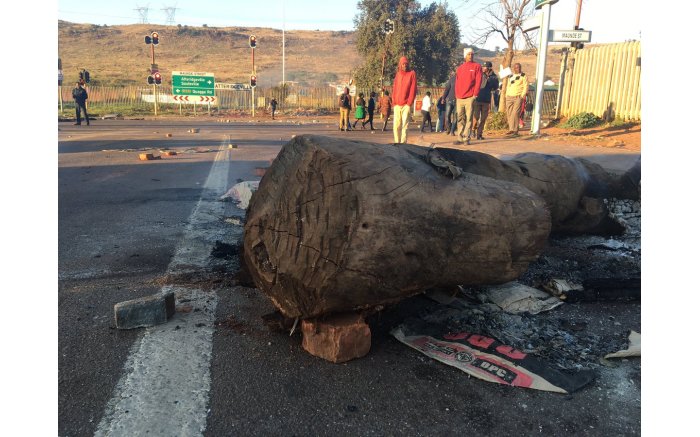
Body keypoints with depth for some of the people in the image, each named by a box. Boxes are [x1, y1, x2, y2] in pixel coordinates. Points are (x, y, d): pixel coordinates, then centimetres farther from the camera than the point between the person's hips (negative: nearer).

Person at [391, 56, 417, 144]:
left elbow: (413, 89, -3)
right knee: (396, 125, 1)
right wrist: (394, 102, 3)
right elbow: (394, 89, 15)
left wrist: (409, 103, -10)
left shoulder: (412, 73, 3)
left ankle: (403, 143, -9)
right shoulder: (398, 74, 15)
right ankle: (397, 142, 6)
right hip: (397, 105, 4)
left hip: (406, 105, -4)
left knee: (404, 125, -9)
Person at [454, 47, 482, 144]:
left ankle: (466, 138, -6)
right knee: (460, 119, 4)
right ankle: (460, 138, 8)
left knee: (468, 119, -6)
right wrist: (457, 94, 6)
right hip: (459, 98, 4)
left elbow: (478, 81, -1)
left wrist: (475, 94, -9)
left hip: (469, 97, -4)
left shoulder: (476, 66, 6)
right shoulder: (460, 68, 17)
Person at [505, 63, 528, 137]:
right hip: (509, 97, 6)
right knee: (509, 114, 2)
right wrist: (506, 95, 14)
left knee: (515, 114, -16)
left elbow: (525, 86, -2)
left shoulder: (523, 76, 5)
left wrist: (523, 95, -13)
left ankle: (515, 131, -17)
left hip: (518, 97, -6)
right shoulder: (510, 76, 21)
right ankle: (511, 129, 10)